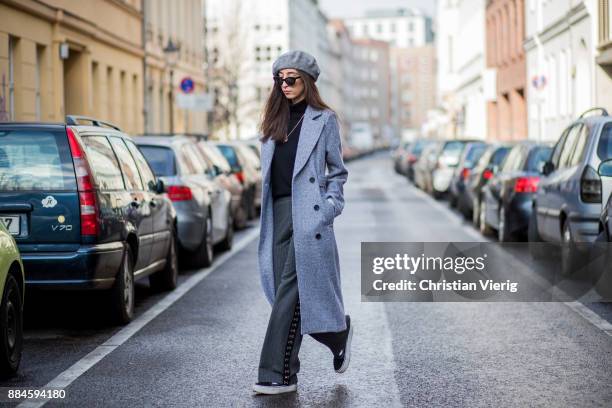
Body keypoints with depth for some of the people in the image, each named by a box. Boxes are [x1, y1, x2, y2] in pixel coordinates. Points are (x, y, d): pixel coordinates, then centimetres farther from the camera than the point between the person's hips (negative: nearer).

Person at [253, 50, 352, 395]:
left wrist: (331, 206, -8)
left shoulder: (324, 119, 3)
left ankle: (280, 374, -11)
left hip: (308, 213, -6)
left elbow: (338, 170, 5)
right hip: (279, 211, 6)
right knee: (286, 292, 3)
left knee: (291, 290, -11)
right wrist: (267, 215, 14)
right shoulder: (275, 120, 19)